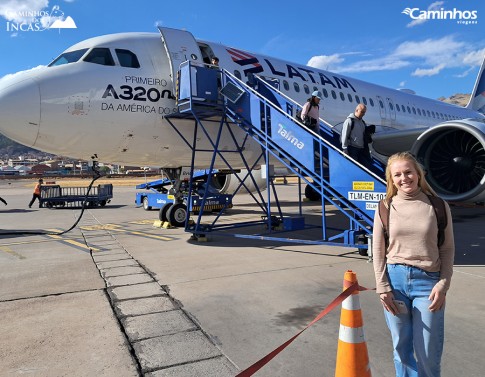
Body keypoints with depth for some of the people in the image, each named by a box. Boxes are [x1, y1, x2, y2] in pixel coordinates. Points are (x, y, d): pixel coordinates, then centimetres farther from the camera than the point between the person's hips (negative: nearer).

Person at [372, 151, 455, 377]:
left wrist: (443, 285, -6)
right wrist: (382, 287, -3)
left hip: (427, 281, -1)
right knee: (402, 347, 13)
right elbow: (378, 250, 2)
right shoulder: (386, 207, 1)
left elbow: (448, 249, 3)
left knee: (428, 353, 6)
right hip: (395, 278, 1)